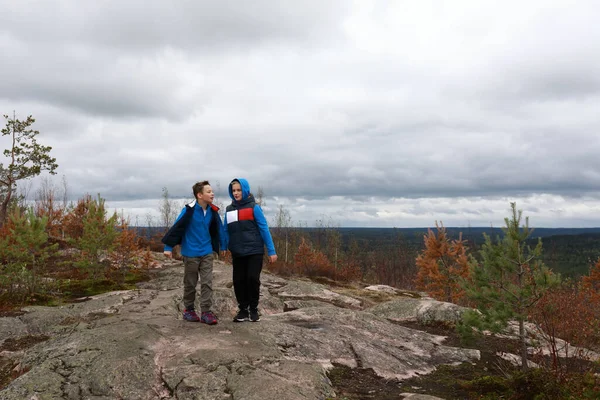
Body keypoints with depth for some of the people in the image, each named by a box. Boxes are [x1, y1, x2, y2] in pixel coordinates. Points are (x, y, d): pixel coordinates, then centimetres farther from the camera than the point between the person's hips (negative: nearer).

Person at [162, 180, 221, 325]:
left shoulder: (212, 211, 0)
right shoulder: (189, 210, -15)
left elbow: (216, 230, 11)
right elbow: (177, 227, -14)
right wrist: (168, 247, -14)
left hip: (207, 253, 4)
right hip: (191, 254, -4)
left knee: (207, 282, 0)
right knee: (190, 283, 10)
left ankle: (206, 312, 6)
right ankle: (189, 310, 25)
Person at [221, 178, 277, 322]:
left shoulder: (254, 207, -5)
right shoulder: (229, 209, 8)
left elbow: (264, 228, -6)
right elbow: (226, 231, 13)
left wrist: (271, 250, -9)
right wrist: (223, 248, 4)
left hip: (255, 251, -4)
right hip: (237, 253, 4)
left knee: (253, 279, -5)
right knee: (239, 281, 4)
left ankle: (253, 309, 14)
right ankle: (243, 309, 19)